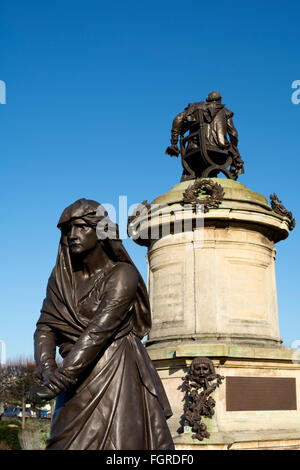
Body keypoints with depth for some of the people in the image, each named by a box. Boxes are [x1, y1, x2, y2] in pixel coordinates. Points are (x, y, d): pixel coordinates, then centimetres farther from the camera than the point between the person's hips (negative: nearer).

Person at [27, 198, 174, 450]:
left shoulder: (122, 275, -10)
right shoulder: (61, 279, 8)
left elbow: (100, 329, -20)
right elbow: (45, 328, 2)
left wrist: (57, 382, -25)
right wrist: (48, 371, -17)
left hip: (118, 377, -5)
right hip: (78, 381, 5)